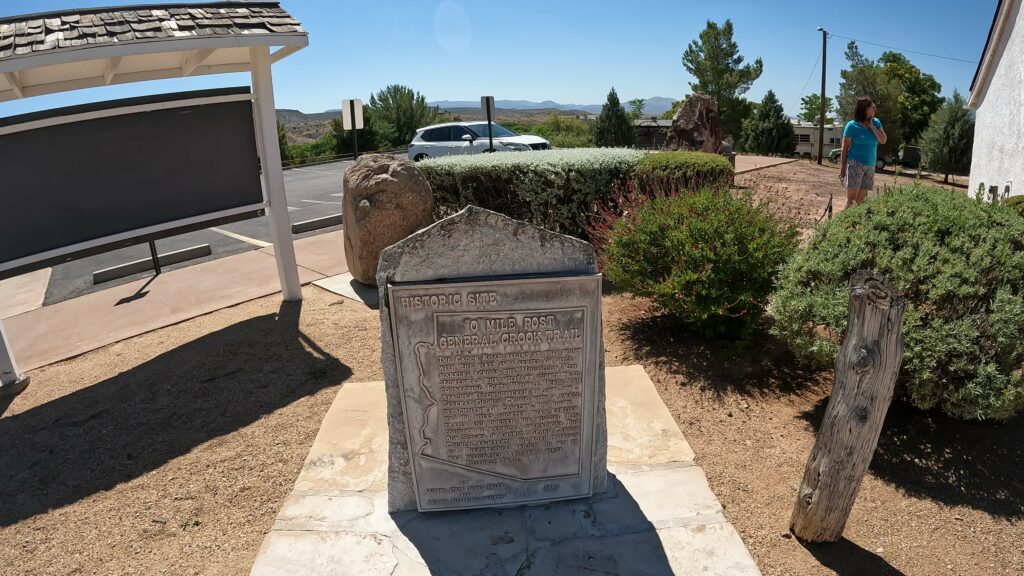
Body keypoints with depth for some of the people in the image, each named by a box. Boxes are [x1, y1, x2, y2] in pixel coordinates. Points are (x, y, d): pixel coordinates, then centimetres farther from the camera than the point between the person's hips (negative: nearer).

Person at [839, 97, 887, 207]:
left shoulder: (876, 122, 11)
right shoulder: (852, 125, -4)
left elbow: (883, 140, 3)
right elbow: (845, 147, -4)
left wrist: (872, 126, -3)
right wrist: (842, 167, -6)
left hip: (870, 166, 5)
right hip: (855, 164, -5)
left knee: (861, 199, 4)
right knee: (851, 198, -12)